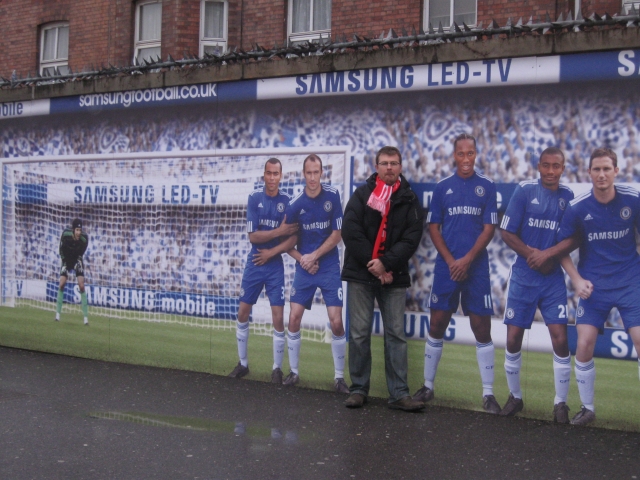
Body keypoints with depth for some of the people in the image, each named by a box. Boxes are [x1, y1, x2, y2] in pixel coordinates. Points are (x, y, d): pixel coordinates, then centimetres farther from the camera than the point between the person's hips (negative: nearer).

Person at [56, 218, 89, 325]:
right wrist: (65, 261, -11)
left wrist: (75, 261, -15)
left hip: (77, 260, -1)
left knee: (81, 286, -11)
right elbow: (61, 249, -9)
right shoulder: (65, 234, -24)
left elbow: (81, 253, -9)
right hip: (66, 260, 1)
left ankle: (86, 317, -12)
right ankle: (58, 314, 3)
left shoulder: (84, 238, -25)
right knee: (61, 285, -9)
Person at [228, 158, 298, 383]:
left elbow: (294, 238, -9)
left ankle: (277, 368, 8)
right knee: (242, 313, 7)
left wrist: (271, 252, -15)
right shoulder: (254, 198, -5)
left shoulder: (287, 201, -6)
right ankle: (242, 363, 22)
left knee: (278, 318, -5)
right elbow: (253, 235, -10)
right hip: (254, 263, 2)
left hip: (275, 265, -2)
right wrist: (279, 231, -17)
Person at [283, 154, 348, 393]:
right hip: (304, 268, 2)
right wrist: (302, 259, -8)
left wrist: (314, 256, -11)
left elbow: (337, 234, -6)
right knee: (293, 320, -2)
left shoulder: (333, 196, -8)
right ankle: (294, 371, 15)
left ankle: (339, 376, 3)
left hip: (329, 267, -2)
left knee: (336, 323, -8)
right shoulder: (295, 204, -4)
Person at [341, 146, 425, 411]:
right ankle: (359, 388, 11)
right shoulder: (362, 194, 4)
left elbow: (411, 238, -3)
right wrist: (373, 266, -11)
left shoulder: (409, 200, 6)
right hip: (360, 274, 0)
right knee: (359, 334, 2)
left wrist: (386, 263, -15)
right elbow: (350, 232, -5)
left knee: (396, 335, 1)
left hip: (393, 277, 1)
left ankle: (399, 393, 4)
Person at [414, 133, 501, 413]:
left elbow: (489, 229, -1)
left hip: (476, 267, -1)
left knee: (482, 329, -1)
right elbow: (433, 228, 5)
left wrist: (467, 259, -11)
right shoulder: (442, 187, 6)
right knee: (436, 325, 4)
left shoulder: (487, 187, 3)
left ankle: (488, 394, 5)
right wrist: (450, 260, -7)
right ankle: (428, 386, 16)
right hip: (446, 266, 1)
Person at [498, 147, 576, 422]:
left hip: (553, 279, 1)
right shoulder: (524, 191, -3)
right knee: (513, 339, 3)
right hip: (523, 278, 0)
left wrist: (547, 254, -18)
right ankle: (515, 397, 23)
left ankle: (561, 403, 9)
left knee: (560, 339, -6)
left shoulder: (569, 197, 1)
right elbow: (507, 233, -3)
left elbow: (574, 238, -4)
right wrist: (533, 255, -11)